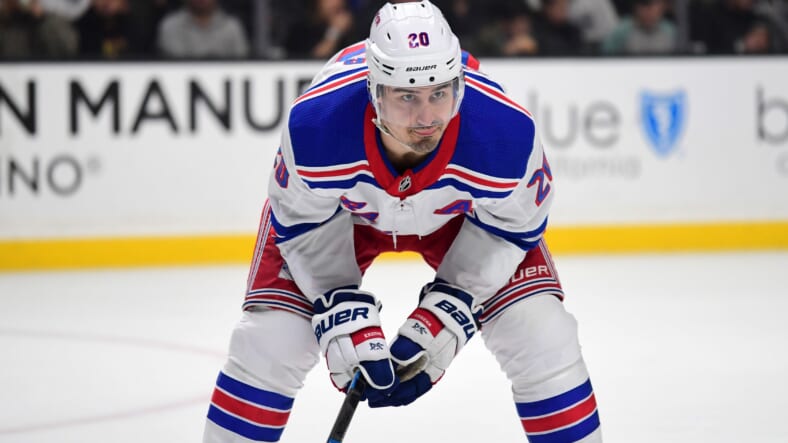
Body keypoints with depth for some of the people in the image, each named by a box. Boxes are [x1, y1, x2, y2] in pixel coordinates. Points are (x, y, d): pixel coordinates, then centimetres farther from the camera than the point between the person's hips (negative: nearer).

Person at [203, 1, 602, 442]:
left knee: (542, 336, -12)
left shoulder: (507, 131, -39)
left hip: (459, 213, 1)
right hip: (341, 209, 0)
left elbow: (510, 226, -18)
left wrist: (445, 315, -24)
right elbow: (301, 225, -20)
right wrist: (347, 319, -27)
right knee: (269, 339, -13)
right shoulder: (314, 125, -40)